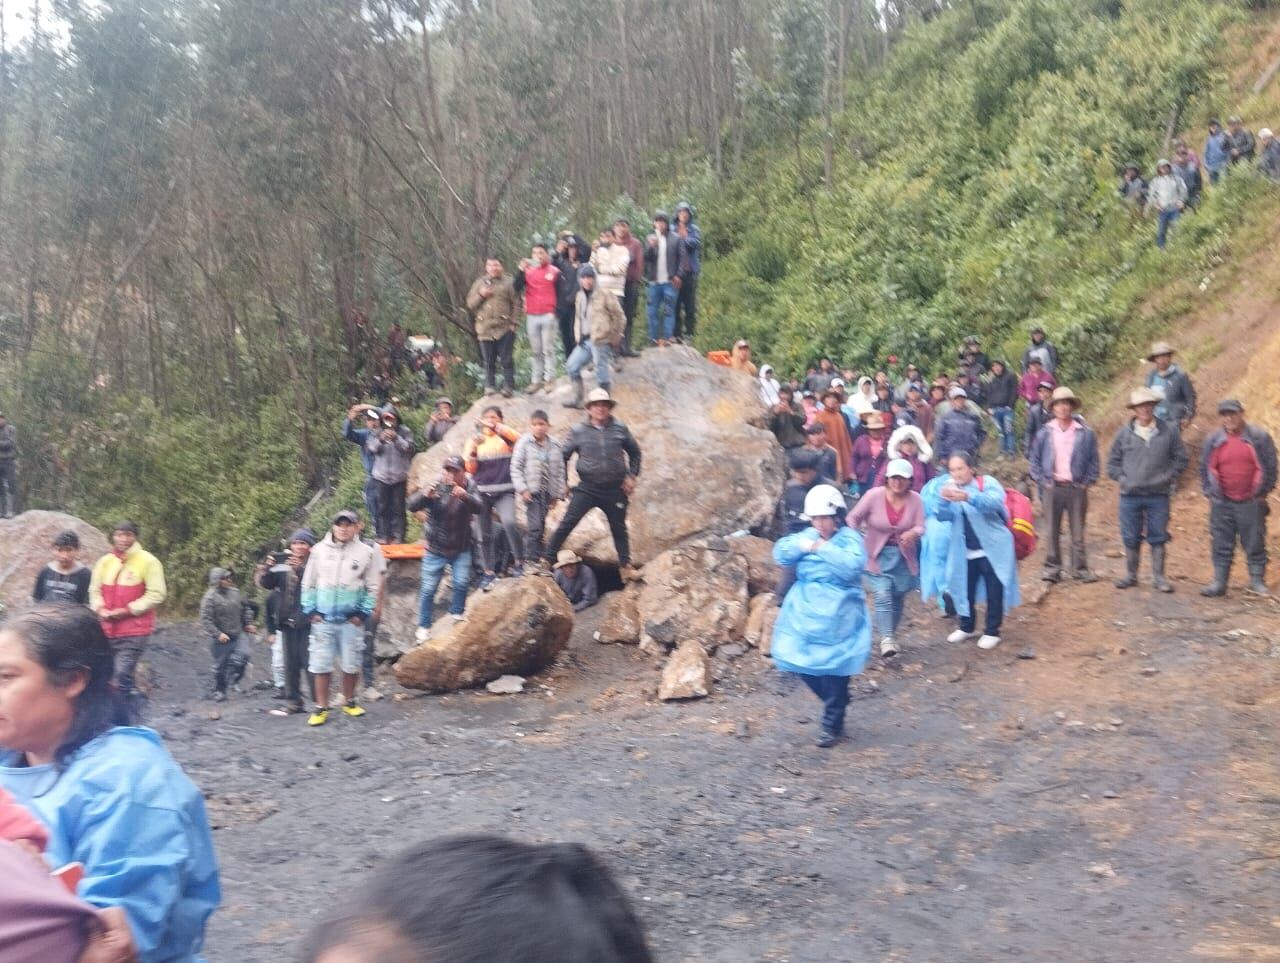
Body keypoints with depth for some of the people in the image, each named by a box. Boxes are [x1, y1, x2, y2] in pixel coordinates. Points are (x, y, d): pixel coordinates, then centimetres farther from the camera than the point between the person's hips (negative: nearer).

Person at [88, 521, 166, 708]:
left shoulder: (148, 561, -7)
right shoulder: (104, 561, 8)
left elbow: (156, 594, -10)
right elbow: (94, 590, 15)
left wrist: (127, 610, -15)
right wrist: (101, 609, -6)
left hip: (135, 632, -6)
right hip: (107, 630, 6)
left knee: (122, 675, -14)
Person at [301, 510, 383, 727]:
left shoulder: (366, 552, -1)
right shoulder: (319, 550, 1)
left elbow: (373, 587, 3)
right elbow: (308, 583, 8)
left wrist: (363, 613, -4)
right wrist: (310, 610, 0)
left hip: (351, 619, 0)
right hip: (322, 618, 0)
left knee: (351, 664, 5)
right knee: (320, 664, 0)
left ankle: (349, 701, 26)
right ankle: (321, 707, 10)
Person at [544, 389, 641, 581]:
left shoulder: (620, 429, 0)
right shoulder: (579, 431, -4)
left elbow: (635, 452, 13)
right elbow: (564, 456, 5)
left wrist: (632, 476, 5)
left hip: (615, 489, 2)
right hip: (587, 488, -1)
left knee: (619, 529, 12)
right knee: (567, 523, -10)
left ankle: (625, 567, 25)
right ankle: (547, 560, -5)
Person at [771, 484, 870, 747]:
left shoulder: (850, 538, -7)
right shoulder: (807, 536, 8)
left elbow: (853, 566, -25)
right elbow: (781, 555, -2)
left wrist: (823, 548, -21)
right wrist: (802, 545, -18)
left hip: (838, 615, -5)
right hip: (805, 611, 5)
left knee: (834, 669, -4)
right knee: (803, 663, 6)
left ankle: (831, 723, 13)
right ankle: (836, 705, 30)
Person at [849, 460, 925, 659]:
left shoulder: (915, 500, -12)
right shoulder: (874, 495, -16)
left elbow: (921, 527, -13)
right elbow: (853, 518, -6)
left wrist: (912, 533, -37)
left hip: (903, 556, 3)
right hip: (877, 555, -2)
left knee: (897, 599, 14)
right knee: (882, 596, -17)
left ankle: (892, 637, 33)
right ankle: (886, 639, -17)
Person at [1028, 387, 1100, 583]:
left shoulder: (1086, 433, 1)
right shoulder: (1044, 433, 5)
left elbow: (1094, 461, 5)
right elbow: (1034, 459, 9)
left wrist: (1087, 483, -3)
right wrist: (1042, 481, 0)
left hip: (1076, 488, -1)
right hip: (1052, 488, 1)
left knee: (1078, 532, 3)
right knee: (1052, 531, 2)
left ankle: (1080, 569, 10)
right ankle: (1052, 568, 9)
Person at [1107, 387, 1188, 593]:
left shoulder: (1169, 431, 1)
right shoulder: (1124, 433, 3)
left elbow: (1180, 458, 7)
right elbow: (1112, 461, 11)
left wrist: (1168, 477, -3)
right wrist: (1121, 478, -1)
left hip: (1158, 495, -1)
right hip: (1130, 495, 1)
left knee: (1158, 538, 3)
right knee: (1131, 538, 6)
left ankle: (1158, 577, 11)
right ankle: (1131, 576, 19)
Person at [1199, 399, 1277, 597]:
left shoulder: (1259, 437, -3)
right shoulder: (1213, 440, 4)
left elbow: (1270, 466, 1)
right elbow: (1206, 468, 12)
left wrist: (1262, 493, -1)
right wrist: (1209, 493, 6)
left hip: (1251, 503, -2)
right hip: (1222, 503, 2)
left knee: (1255, 544, 4)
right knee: (1222, 545, 6)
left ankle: (1257, 581, 13)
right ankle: (1218, 583, 11)